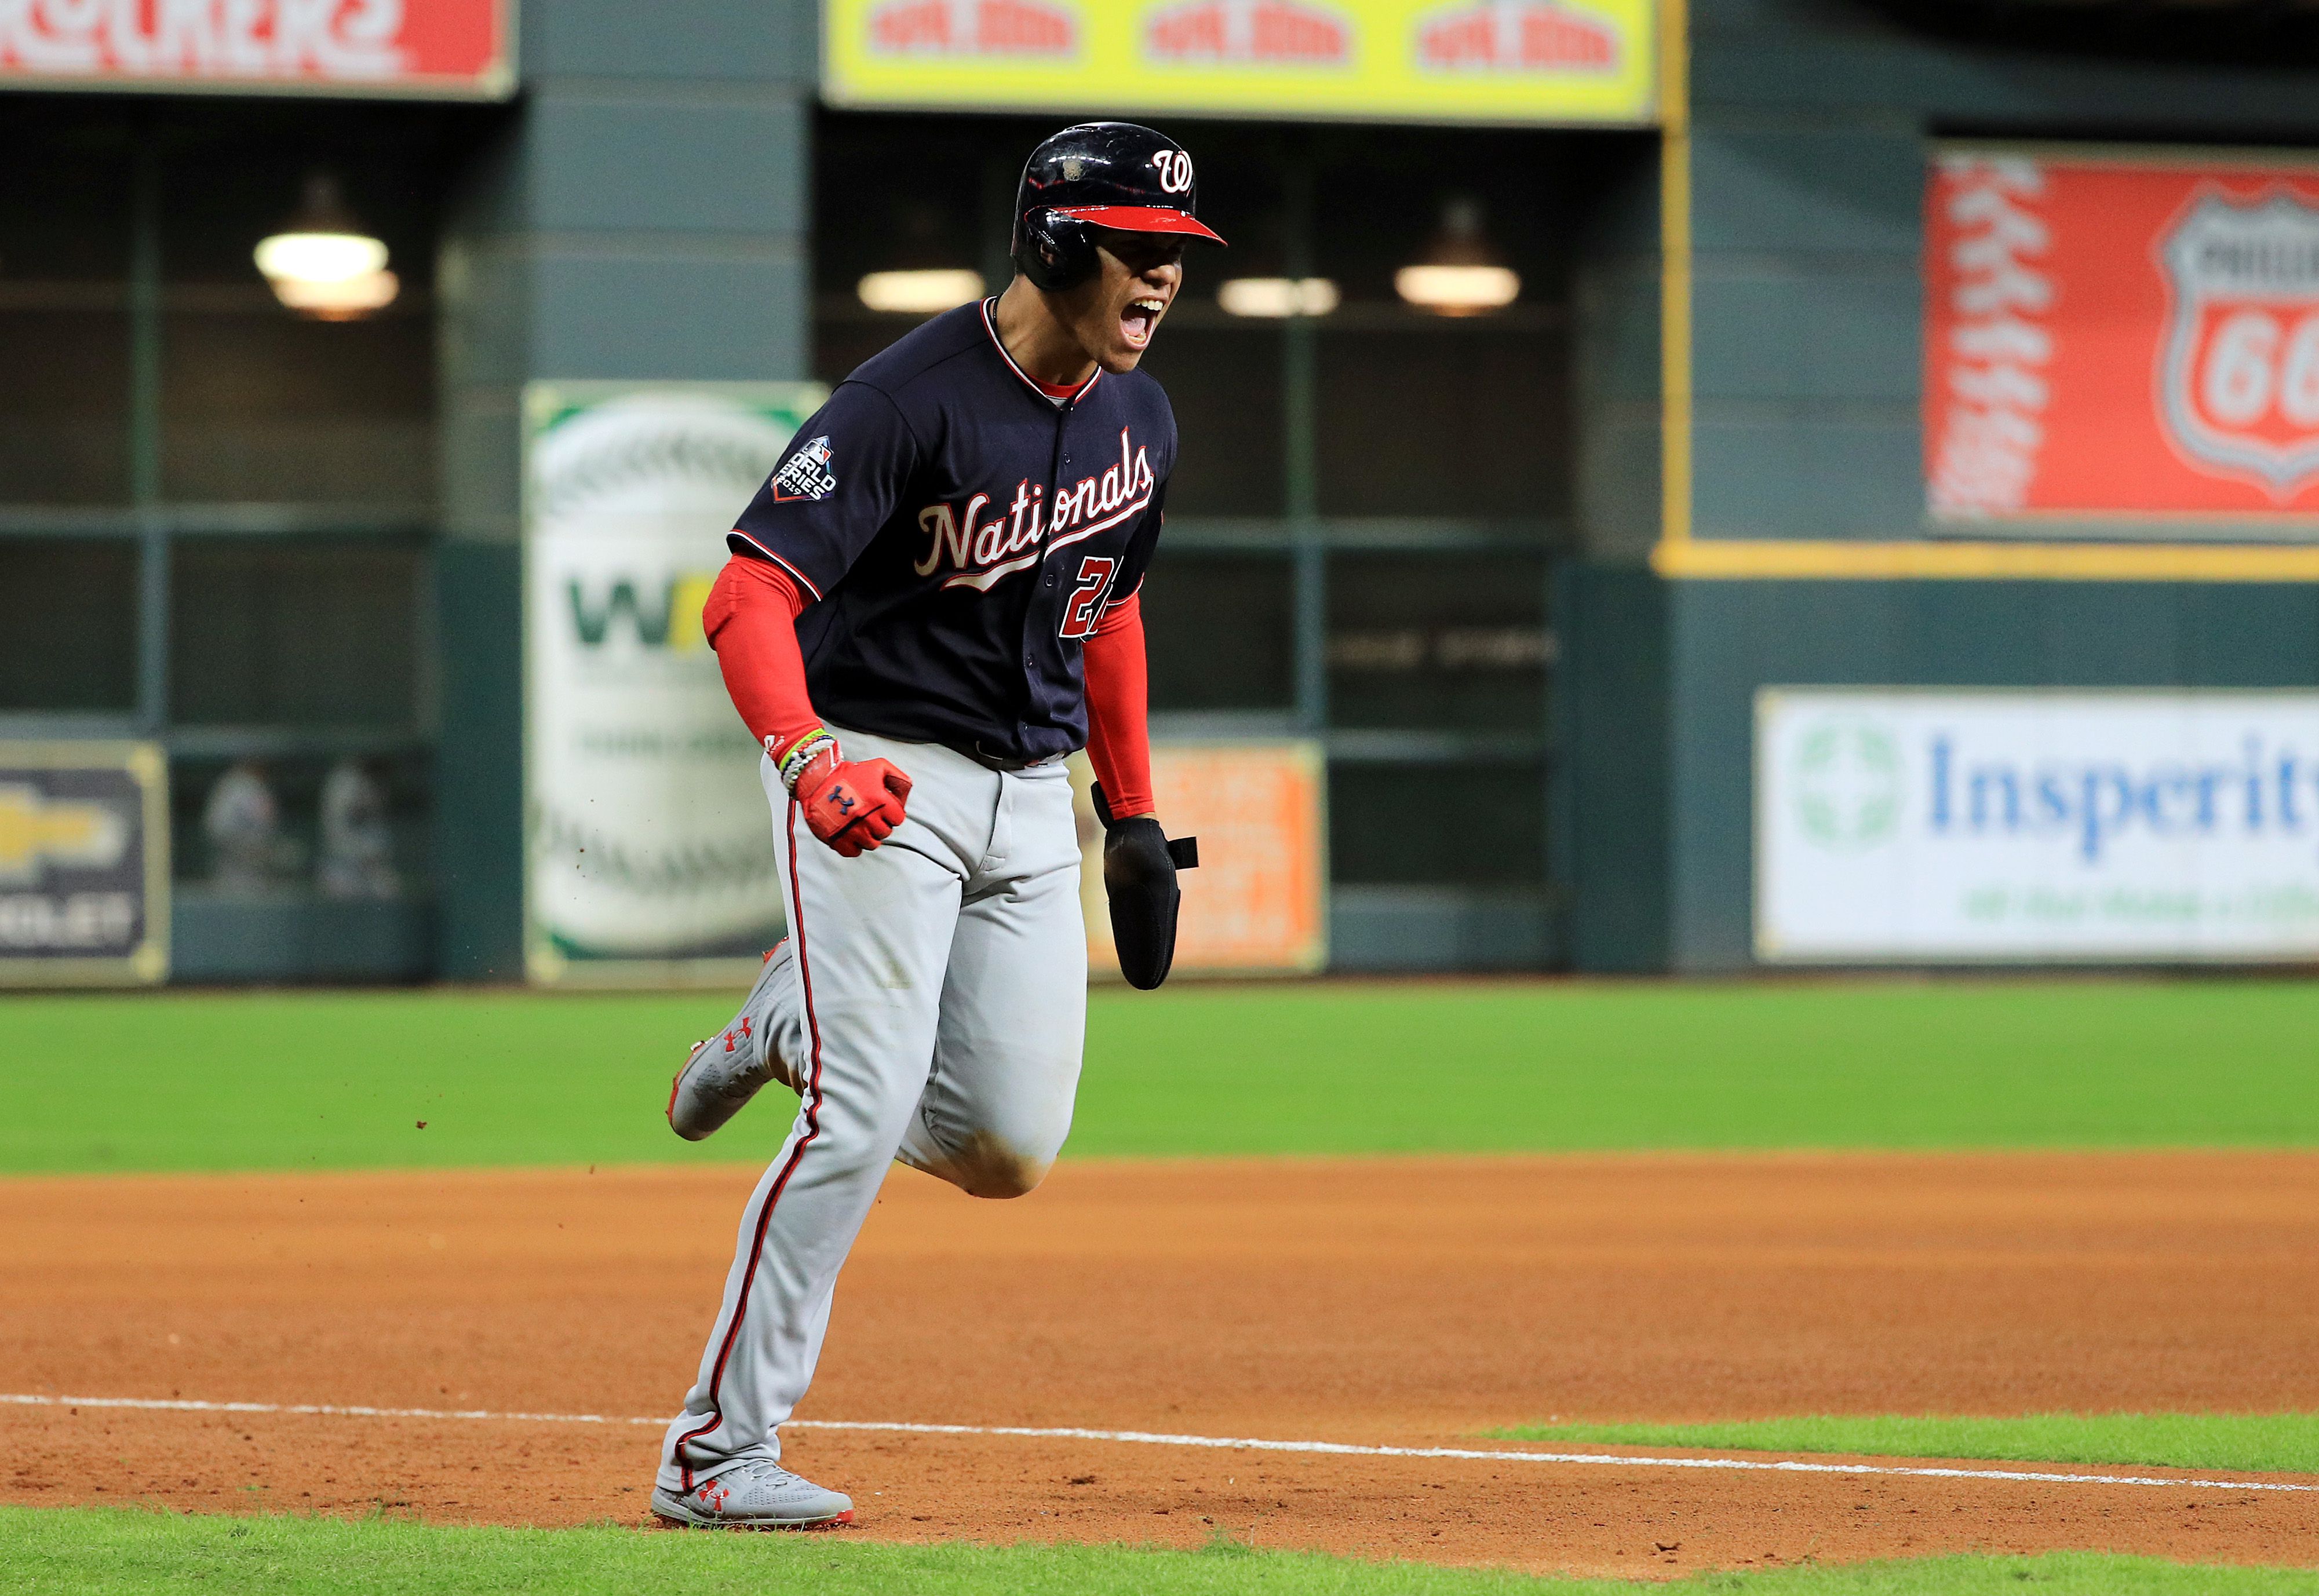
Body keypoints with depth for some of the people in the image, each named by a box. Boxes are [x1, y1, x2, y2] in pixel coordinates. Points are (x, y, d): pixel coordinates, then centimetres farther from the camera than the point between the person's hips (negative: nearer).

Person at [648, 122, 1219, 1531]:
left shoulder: (1139, 419, 6)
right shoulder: (914, 401, -18)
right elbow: (749, 596, -25)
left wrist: (1136, 820, 20)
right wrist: (807, 756, -42)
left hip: (1031, 796, 7)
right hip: (880, 778, -7)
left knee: (1011, 1149, -1)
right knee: (867, 1116, -16)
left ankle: (795, 1026, 28)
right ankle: (716, 1456, -8)